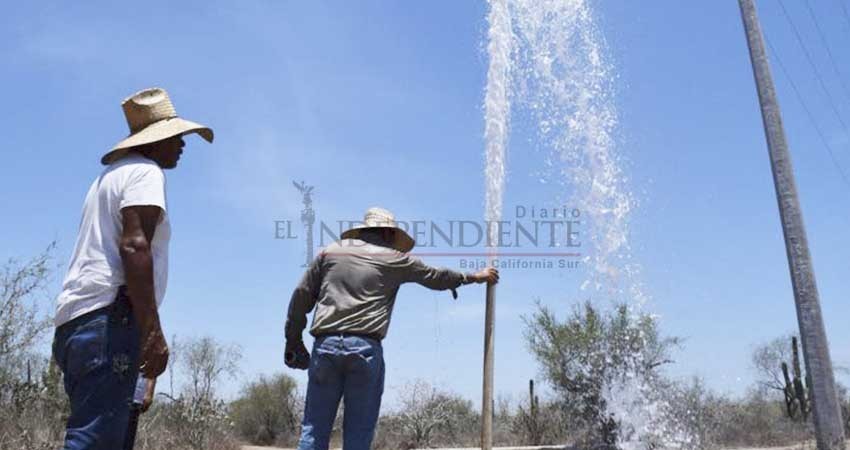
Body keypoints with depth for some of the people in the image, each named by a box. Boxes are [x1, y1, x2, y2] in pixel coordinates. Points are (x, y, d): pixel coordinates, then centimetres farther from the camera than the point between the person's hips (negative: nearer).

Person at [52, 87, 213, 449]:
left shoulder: (110, 175, 27)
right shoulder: (145, 172, -2)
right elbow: (134, 246, -18)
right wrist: (153, 331, -23)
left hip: (74, 319, 10)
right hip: (107, 317, -10)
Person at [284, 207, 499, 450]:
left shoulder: (330, 251, 14)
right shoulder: (394, 259, 9)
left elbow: (301, 296, 11)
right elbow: (437, 277, 21)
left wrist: (293, 340, 18)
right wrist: (475, 277, 36)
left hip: (325, 345, 2)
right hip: (365, 348, -2)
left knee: (314, 429, 6)